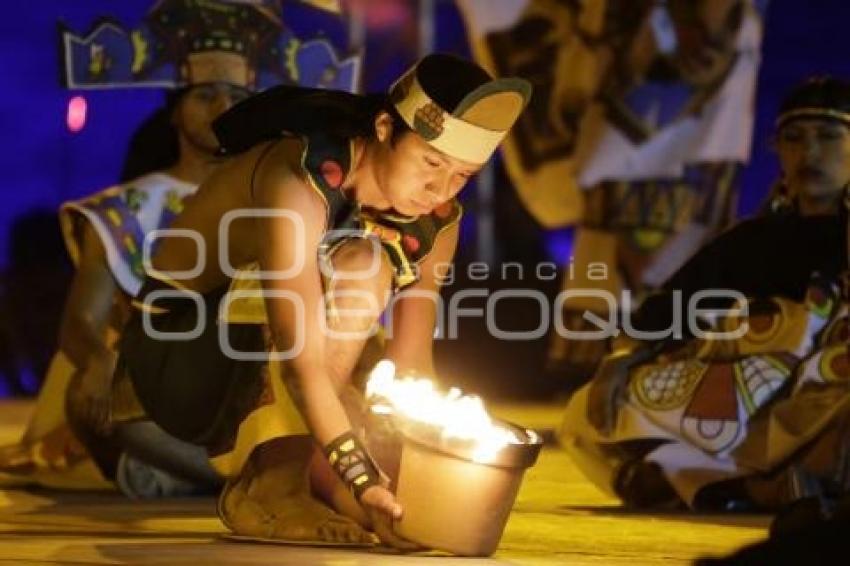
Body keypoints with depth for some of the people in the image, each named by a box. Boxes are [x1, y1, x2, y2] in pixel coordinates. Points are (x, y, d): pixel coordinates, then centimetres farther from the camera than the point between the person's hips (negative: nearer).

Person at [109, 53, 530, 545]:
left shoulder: (436, 220, -5)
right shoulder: (301, 182, -28)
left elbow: (410, 365, -3)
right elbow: (303, 361, -35)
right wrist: (363, 482, -41)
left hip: (263, 384, 7)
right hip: (179, 356, -7)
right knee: (361, 267, -30)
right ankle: (276, 482, -26)